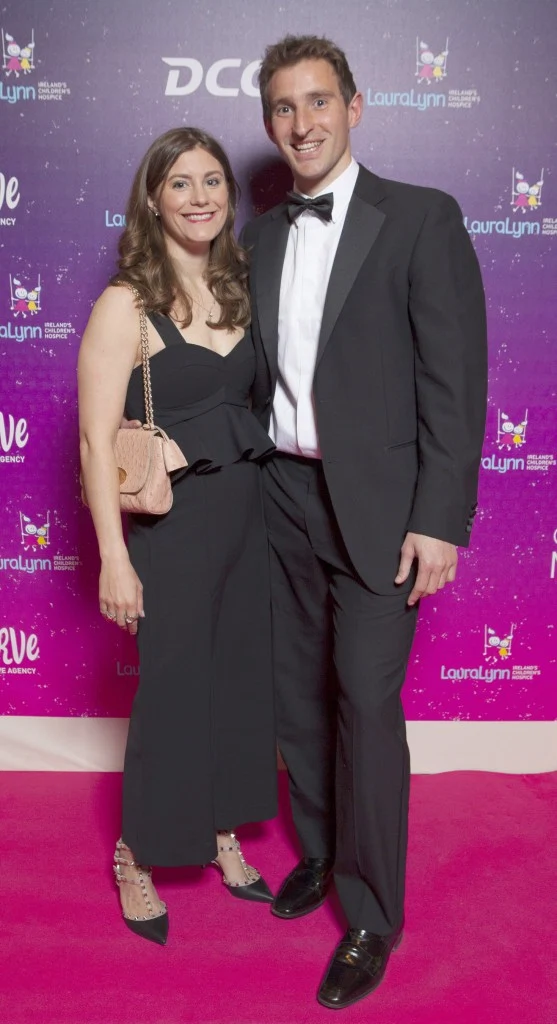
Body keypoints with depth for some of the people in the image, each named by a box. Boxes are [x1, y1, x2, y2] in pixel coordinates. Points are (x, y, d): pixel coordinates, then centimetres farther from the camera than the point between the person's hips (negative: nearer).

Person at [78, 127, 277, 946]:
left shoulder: (237, 288, 6)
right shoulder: (126, 304, -12)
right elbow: (97, 440, -14)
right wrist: (115, 560, -16)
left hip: (249, 514, 6)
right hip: (175, 523, -6)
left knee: (242, 677, 15)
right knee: (173, 691, 6)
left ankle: (223, 837, 37)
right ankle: (138, 859, 30)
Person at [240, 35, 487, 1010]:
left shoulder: (421, 218, -6)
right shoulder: (262, 235, 11)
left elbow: (455, 379, -10)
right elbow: (258, 370, 13)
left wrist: (440, 520, -15)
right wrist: (253, 481, 6)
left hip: (376, 503, -5)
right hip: (284, 492, 6)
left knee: (367, 702, -2)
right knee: (298, 693, 15)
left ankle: (372, 917, 16)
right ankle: (321, 851, 37)